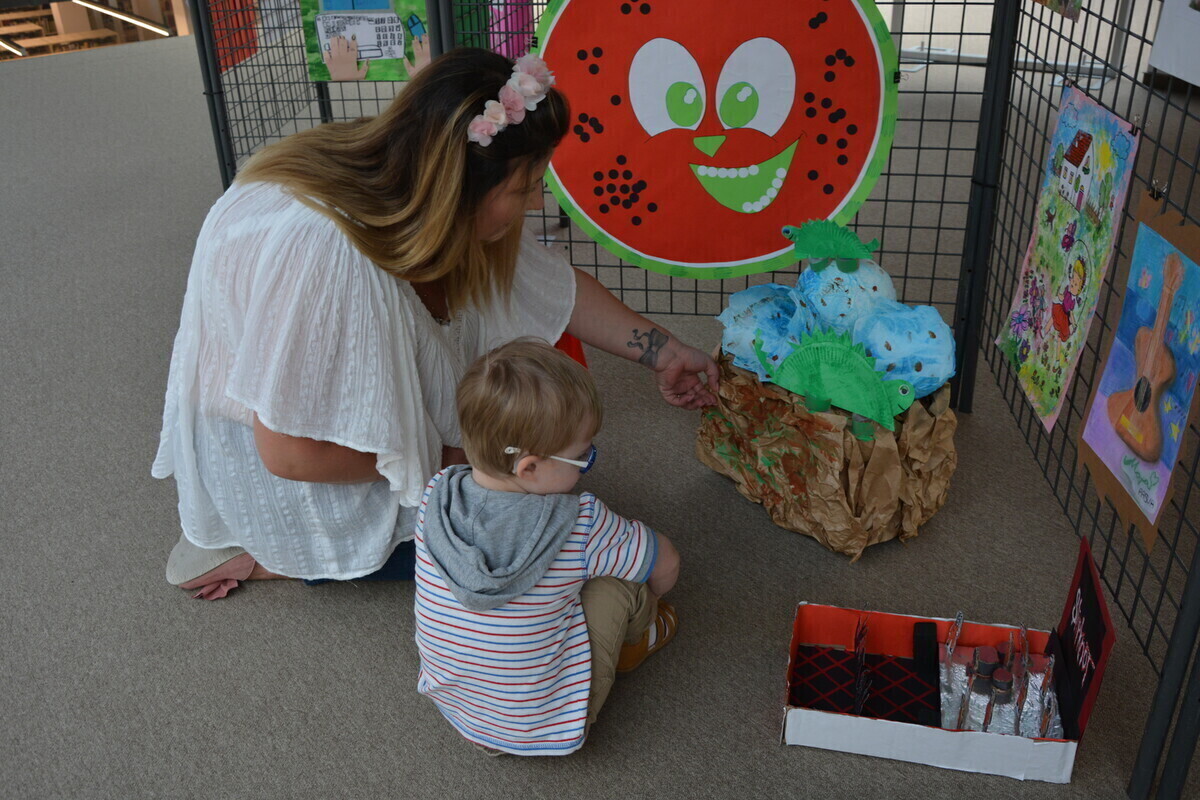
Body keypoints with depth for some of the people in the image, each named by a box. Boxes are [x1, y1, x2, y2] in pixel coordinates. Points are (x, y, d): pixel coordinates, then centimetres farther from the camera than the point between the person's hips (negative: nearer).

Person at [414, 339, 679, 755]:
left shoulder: (436, 494, -15)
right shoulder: (581, 526, -26)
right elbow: (666, 565, -9)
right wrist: (644, 601, 15)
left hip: (448, 698, 5)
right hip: (541, 725, -5)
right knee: (621, 582, -1)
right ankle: (635, 637, 31)